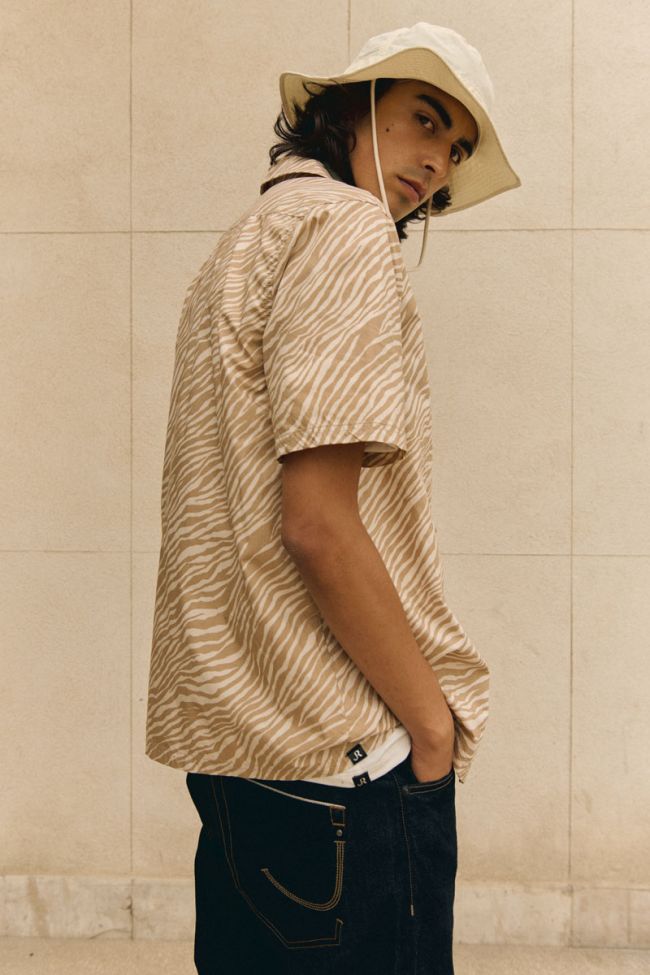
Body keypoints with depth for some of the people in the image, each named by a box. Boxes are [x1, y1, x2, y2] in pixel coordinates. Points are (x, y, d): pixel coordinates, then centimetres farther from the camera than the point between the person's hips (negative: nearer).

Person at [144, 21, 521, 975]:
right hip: (341, 753, -10)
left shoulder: (248, 238, 19)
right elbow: (317, 521, -22)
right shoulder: (345, 224, -11)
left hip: (231, 724, 10)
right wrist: (434, 719, -11)